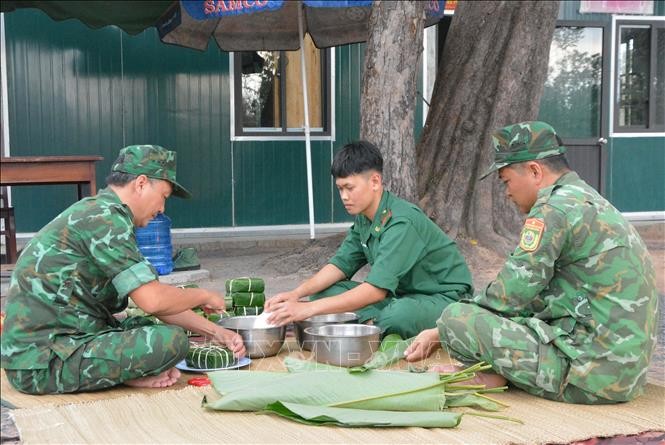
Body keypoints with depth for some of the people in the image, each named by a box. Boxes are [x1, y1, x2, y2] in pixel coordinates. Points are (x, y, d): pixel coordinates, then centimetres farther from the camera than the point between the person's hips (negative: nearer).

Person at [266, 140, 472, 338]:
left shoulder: (402, 223, -27)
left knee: (397, 316, -41)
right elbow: (341, 264, 5)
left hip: (444, 298, -8)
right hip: (402, 294, 8)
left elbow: (377, 289, -33)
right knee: (324, 292, -6)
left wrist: (309, 308, -36)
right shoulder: (363, 217, 0)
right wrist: (297, 293, -13)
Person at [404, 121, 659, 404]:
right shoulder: (590, 201, 17)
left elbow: (508, 296, -14)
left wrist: (444, 329, 3)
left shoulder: (555, 208, -14)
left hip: (590, 373, -10)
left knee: (456, 317, -12)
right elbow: (528, 293, 17)